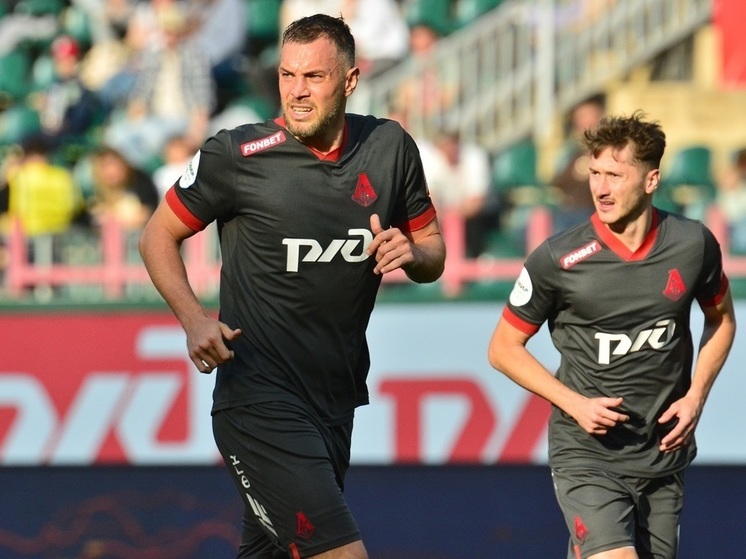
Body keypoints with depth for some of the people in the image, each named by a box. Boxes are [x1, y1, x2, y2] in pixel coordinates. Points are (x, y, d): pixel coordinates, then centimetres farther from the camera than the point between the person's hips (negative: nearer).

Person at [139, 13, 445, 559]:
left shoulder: (390, 147, 5)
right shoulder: (236, 155, -9)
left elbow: (433, 247, 17)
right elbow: (158, 236, 3)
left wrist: (413, 253, -8)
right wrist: (194, 319, -14)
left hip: (336, 401, 6)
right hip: (259, 399, -6)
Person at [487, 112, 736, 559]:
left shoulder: (694, 245, -4)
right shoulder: (558, 259, -12)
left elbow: (722, 319, 16)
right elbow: (504, 348, -1)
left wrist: (696, 396, 1)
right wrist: (575, 404, -11)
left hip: (664, 453, 4)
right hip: (585, 455, -4)